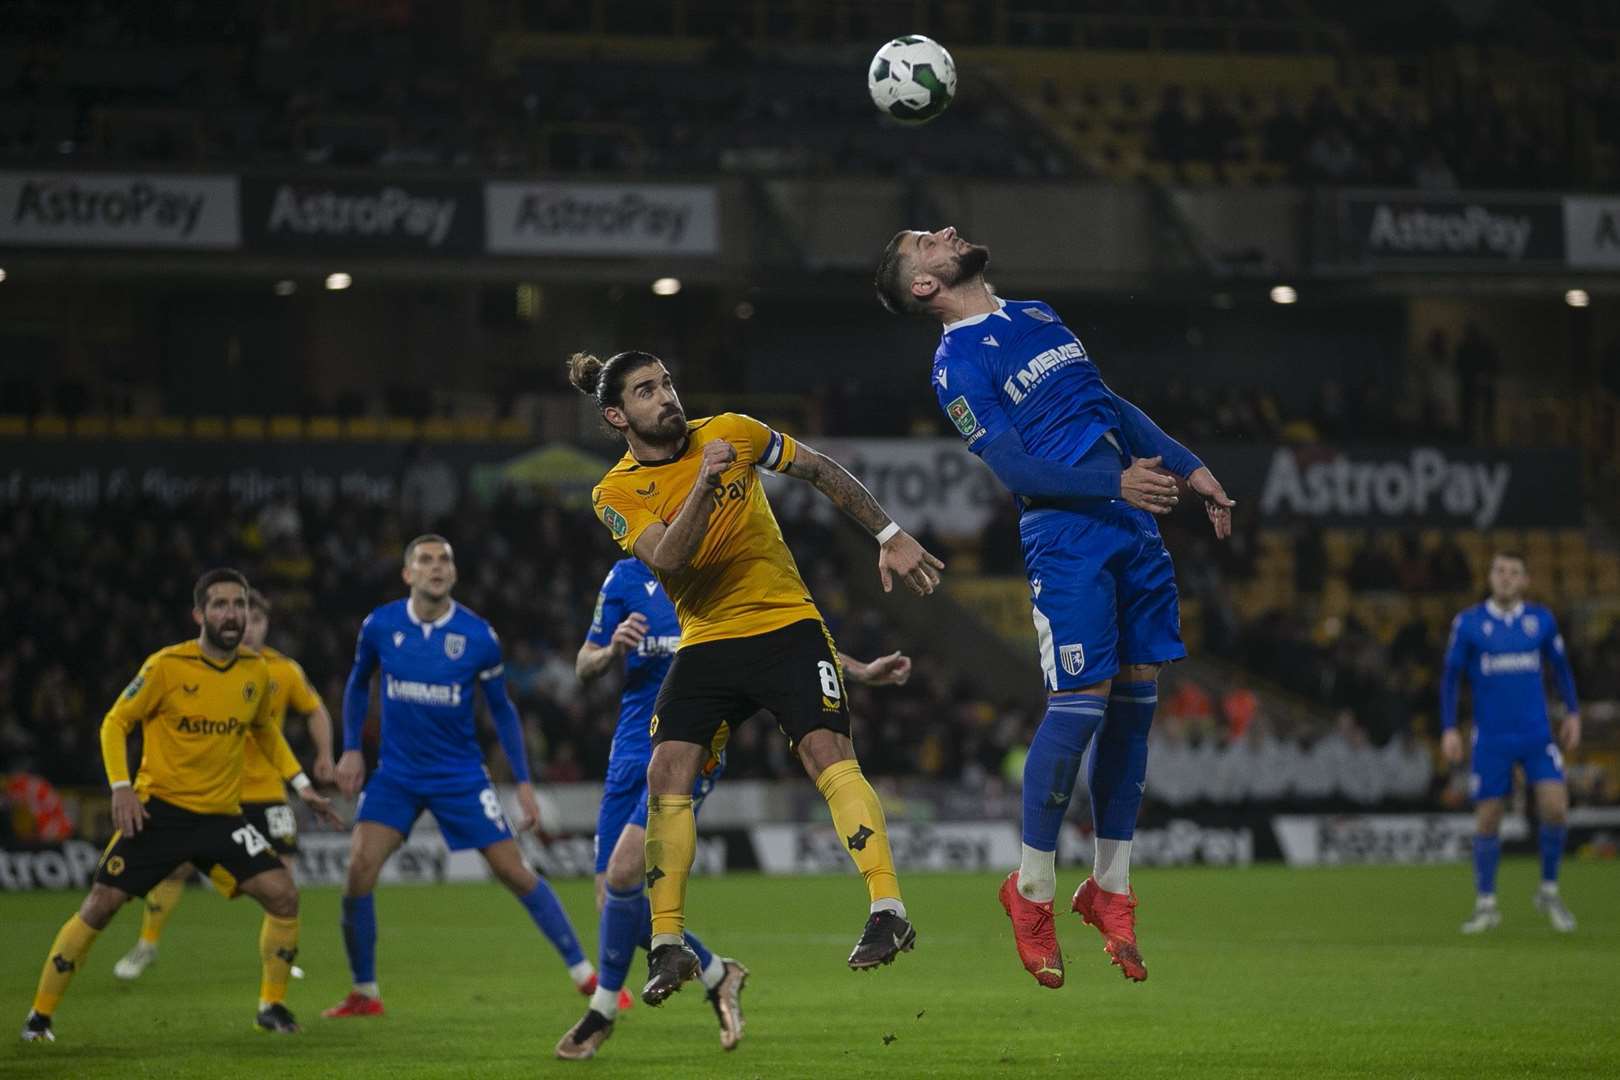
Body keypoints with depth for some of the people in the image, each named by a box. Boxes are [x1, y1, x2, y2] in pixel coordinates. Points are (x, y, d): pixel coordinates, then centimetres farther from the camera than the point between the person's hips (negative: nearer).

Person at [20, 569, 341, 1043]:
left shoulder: (257, 671, 2)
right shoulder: (167, 666, -12)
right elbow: (116, 723, -4)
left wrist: (301, 784, 15)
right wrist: (120, 786, -16)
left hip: (221, 814, 4)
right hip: (158, 809, -4)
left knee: (283, 894, -11)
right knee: (100, 906, -7)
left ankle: (272, 1005, 6)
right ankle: (40, 1015, 5)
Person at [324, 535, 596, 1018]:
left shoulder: (478, 636, -9)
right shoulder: (380, 626, -6)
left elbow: (502, 709, 3)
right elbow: (358, 684, 13)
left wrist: (524, 783, 1)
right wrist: (351, 749, 4)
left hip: (461, 774, -1)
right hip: (396, 774, 1)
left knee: (515, 871, -4)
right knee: (359, 868, -15)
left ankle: (585, 975, 8)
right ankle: (363, 993, 1)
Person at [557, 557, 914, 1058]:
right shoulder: (626, 578, 6)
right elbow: (583, 667, 8)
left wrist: (861, 672, 14)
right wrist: (612, 651, -14)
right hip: (631, 750, 3)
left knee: (623, 870, -22)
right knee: (613, 902, -3)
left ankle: (603, 1009, -5)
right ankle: (716, 974, 19)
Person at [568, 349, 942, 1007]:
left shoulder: (732, 433, -2)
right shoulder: (617, 493, -4)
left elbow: (823, 472, 11)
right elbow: (667, 560, -22)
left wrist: (890, 537, 10)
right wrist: (703, 485, -34)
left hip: (785, 625, -1)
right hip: (705, 644, 1)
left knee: (826, 750, -21)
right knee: (667, 773, -14)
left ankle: (888, 911, -23)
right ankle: (668, 947, -7)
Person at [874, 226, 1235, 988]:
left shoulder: (1037, 316, 21)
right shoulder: (957, 362, -5)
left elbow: (1109, 404, 28)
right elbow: (1013, 467, -13)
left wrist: (1188, 467, 23)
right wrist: (1115, 481, -23)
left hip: (1132, 523, 7)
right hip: (1065, 533, -7)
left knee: (1136, 697, 6)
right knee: (1080, 704, -12)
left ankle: (1110, 887, 15)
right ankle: (1033, 889, 3)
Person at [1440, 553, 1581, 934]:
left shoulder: (1541, 620, 4)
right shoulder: (1468, 623, -2)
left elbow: (1561, 667, 16)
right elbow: (1450, 676, 2)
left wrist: (1573, 713, 8)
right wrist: (1449, 729, -5)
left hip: (1536, 733, 1)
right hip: (1491, 740, -1)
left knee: (1555, 808, -13)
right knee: (1487, 820, 0)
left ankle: (1549, 892, 7)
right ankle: (1485, 905, 15)